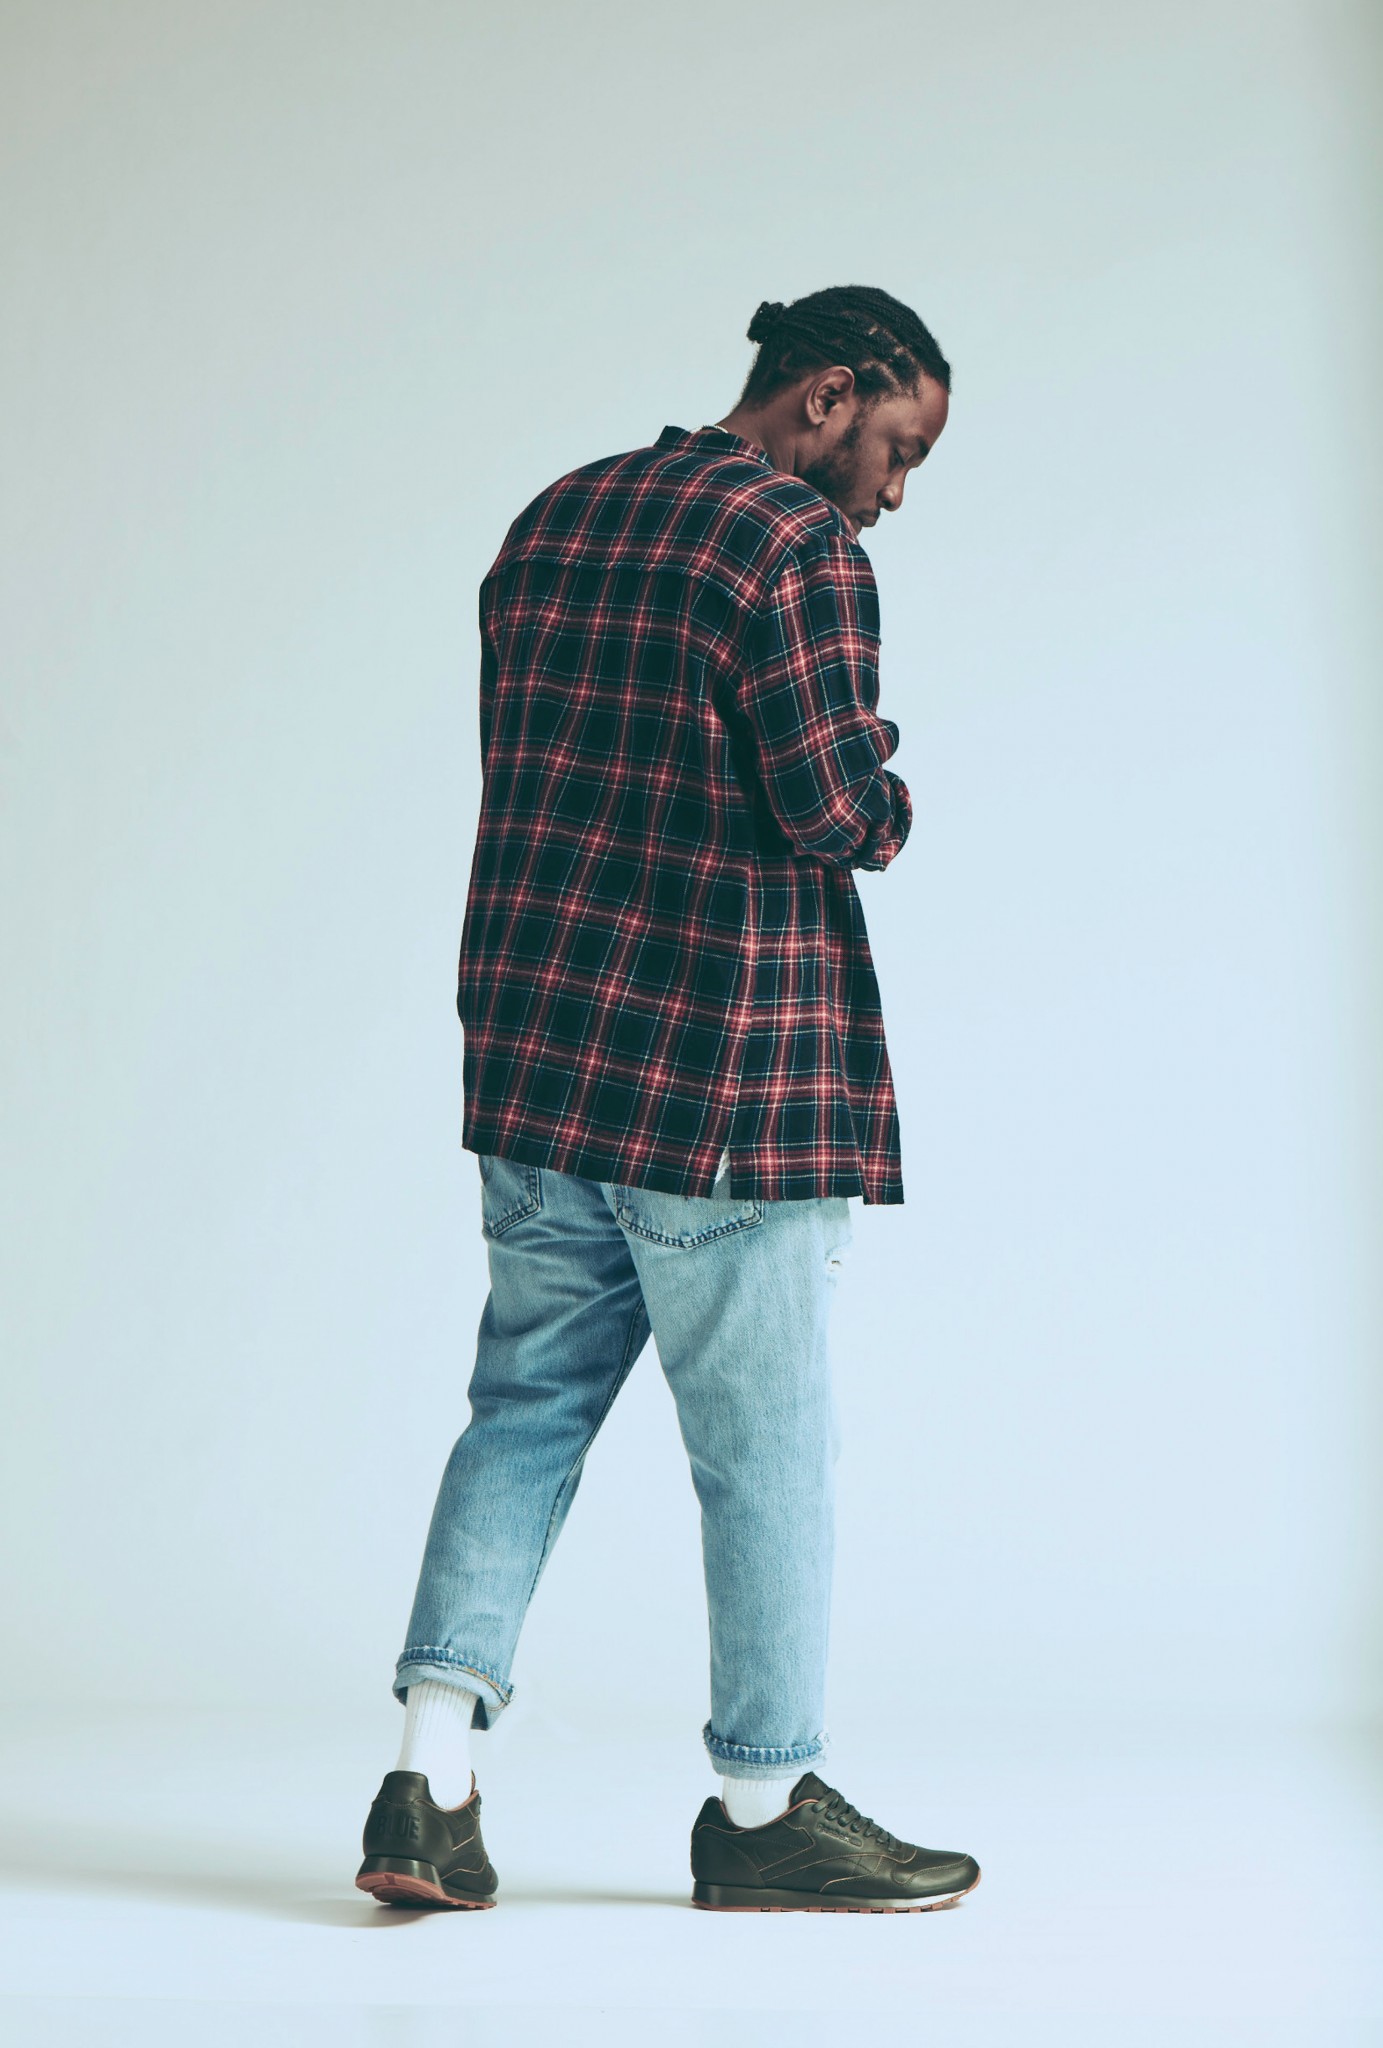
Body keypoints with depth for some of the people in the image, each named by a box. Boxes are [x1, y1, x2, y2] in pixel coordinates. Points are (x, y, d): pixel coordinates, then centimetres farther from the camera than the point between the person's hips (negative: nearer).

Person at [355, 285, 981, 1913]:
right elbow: (831, 811, -17)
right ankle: (766, 1809, 16)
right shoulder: (796, 542, -12)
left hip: (532, 1058, 7)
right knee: (764, 1450, 5)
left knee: (525, 1407, 12)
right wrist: (883, 795, 5)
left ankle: (431, 1779, 3)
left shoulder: (553, 519, 13)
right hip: (723, 1078, -7)